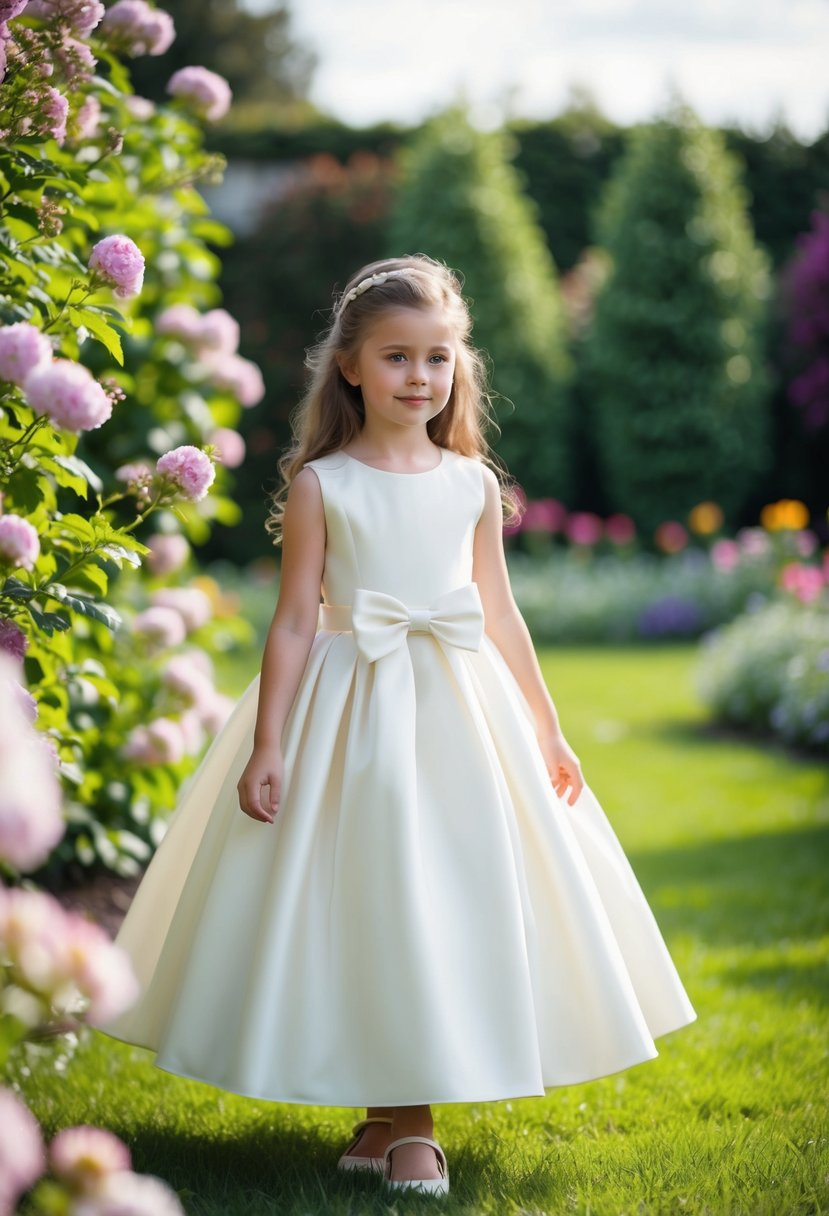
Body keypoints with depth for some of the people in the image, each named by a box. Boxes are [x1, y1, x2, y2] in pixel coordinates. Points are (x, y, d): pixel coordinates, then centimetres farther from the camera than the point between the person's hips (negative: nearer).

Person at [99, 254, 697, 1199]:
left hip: (460, 712, 3)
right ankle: (397, 1117, 12)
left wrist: (547, 731, 14)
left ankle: (399, 1118, 14)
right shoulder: (320, 486, -3)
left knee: (459, 895, 3)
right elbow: (296, 622, -4)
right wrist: (266, 746, -10)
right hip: (352, 714, -3)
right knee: (365, 899, -1)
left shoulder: (473, 484, 5)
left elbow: (501, 615, 12)